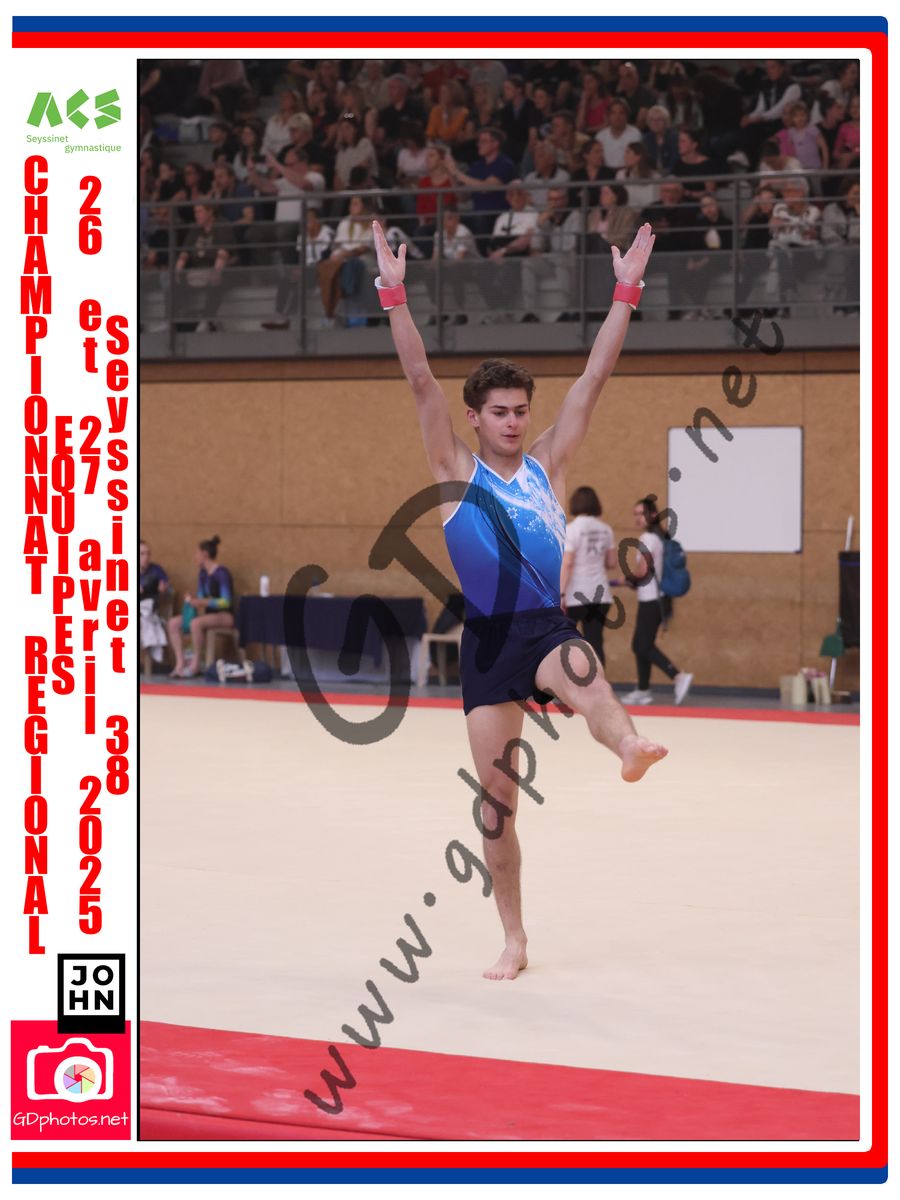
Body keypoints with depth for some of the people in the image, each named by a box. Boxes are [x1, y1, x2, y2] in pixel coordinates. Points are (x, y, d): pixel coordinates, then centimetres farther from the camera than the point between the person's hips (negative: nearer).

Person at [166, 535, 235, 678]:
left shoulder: (221, 573, -14)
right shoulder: (202, 573, 10)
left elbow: (226, 601, -21)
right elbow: (201, 597, 11)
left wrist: (202, 602, -29)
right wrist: (192, 600, -11)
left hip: (226, 616, -9)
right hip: (209, 614, 9)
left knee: (195, 623, -36)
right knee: (173, 622, -8)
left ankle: (196, 665, -24)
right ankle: (180, 664, -18)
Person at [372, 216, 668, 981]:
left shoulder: (549, 465, 10)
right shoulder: (457, 472, 5)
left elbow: (594, 379, 6)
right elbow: (421, 380, -4)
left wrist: (626, 293, 0)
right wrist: (395, 293, -11)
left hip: (548, 625, 0)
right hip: (487, 639, 0)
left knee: (579, 669, -38)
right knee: (496, 796, 1)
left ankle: (632, 748, -70)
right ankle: (514, 941, 11)